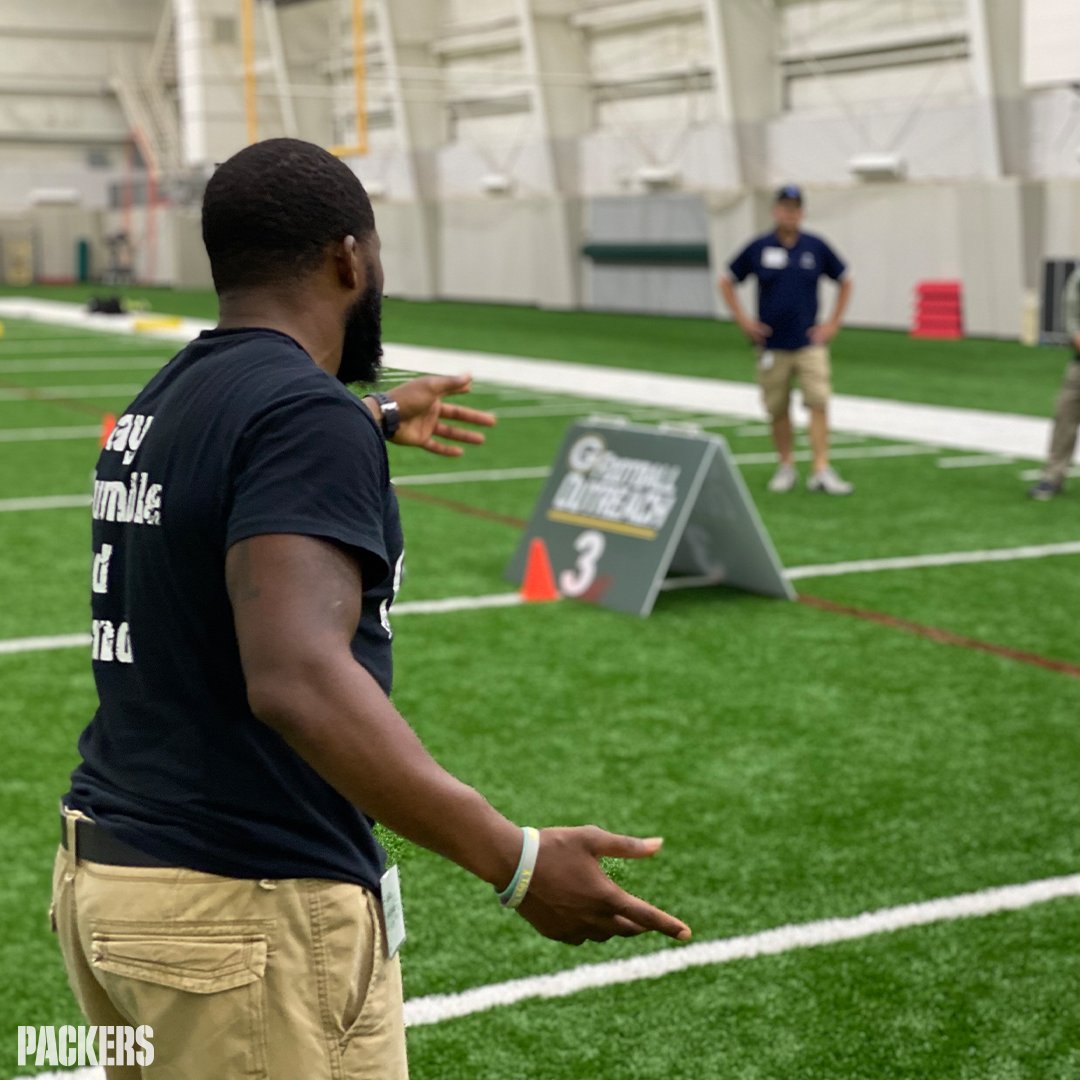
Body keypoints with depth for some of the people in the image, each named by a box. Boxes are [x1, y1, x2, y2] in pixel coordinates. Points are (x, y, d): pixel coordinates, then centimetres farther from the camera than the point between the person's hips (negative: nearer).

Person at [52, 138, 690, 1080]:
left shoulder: (168, 399, 10)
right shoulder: (305, 414, -18)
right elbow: (299, 678, -31)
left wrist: (379, 418, 53)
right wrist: (514, 861, -33)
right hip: (246, 913, -9)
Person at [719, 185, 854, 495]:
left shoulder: (816, 247, 2)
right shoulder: (758, 248, 0)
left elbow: (844, 282, 13)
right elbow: (726, 282, 9)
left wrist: (833, 323, 5)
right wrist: (743, 320, 1)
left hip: (810, 342, 0)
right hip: (771, 345, 0)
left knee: (818, 403, -11)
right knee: (777, 409, 6)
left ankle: (821, 471, -11)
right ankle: (786, 466, 21)